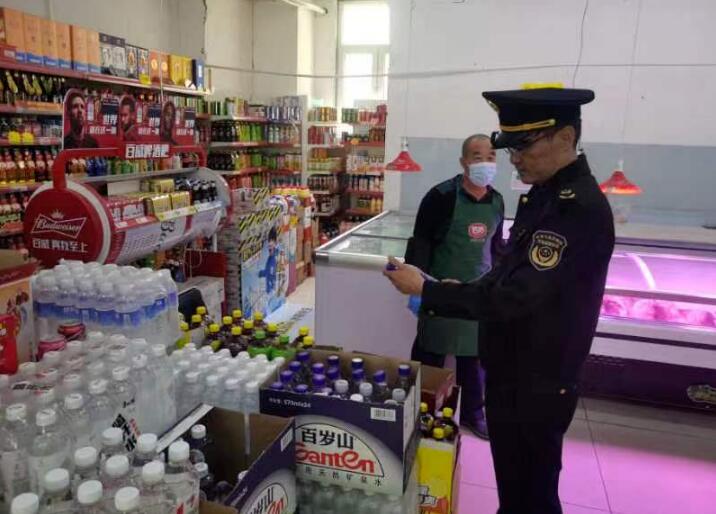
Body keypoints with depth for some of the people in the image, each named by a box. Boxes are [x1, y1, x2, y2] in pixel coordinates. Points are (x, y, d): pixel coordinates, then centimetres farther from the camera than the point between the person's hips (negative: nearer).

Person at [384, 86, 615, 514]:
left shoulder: (581, 208, -26)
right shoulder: (543, 193, 4)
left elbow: (516, 297, -30)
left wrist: (427, 290, -23)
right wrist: (455, 294, 7)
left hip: (537, 385, -8)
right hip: (513, 371, 8)